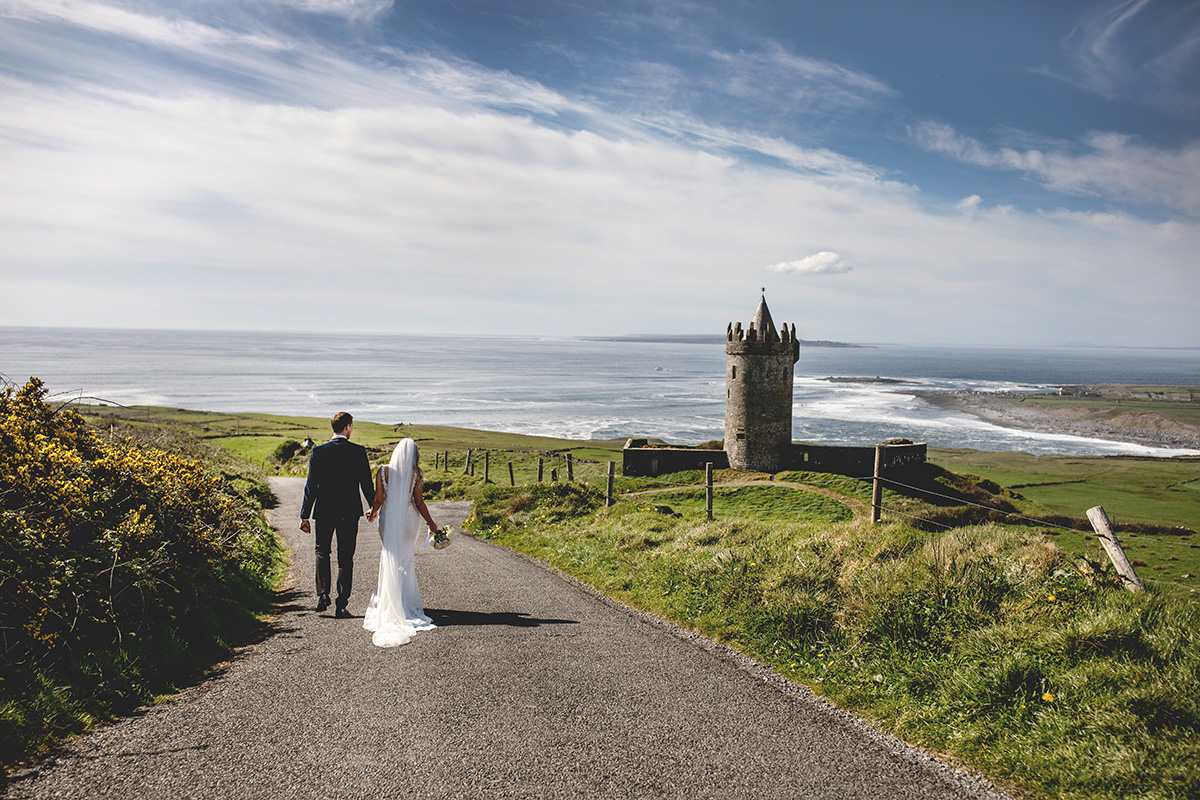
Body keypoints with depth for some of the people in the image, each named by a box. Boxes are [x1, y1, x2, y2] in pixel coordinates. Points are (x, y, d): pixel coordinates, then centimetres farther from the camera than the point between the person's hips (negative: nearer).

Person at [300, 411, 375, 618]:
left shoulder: (318, 452, -6)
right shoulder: (359, 452, -7)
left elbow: (311, 486, -5)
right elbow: (367, 484, -3)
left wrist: (304, 515, 0)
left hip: (324, 511, 0)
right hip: (350, 512, 0)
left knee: (322, 553, 19)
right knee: (345, 558, 7)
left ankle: (322, 595, 4)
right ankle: (341, 605, 7)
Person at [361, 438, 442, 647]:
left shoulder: (384, 471, -6)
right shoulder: (414, 475, -8)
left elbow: (378, 499, -3)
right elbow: (419, 502, -4)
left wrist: (372, 512, 19)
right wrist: (433, 526, 6)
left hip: (389, 520, 0)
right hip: (409, 520, 0)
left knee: (390, 559, 10)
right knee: (406, 561, 11)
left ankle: (389, 603, 9)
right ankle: (407, 603, 14)